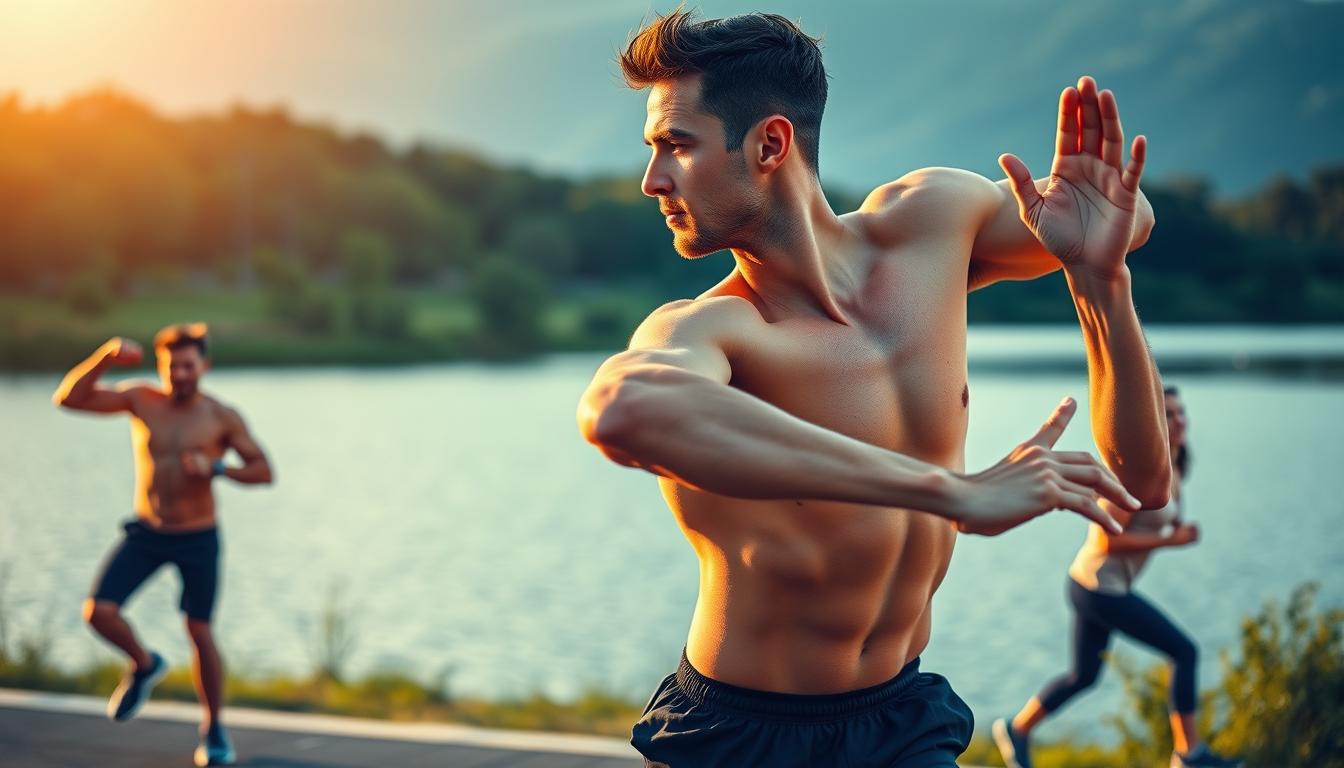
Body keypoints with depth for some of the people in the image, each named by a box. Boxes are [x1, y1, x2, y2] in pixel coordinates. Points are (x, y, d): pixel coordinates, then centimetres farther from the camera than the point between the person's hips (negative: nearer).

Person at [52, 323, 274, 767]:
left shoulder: (222, 418, -9)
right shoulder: (141, 400, -4)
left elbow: (264, 471, -7)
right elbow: (68, 398, -10)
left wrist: (215, 468, -24)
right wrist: (107, 357, -24)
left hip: (198, 539, -2)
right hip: (146, 533, 2)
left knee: (200, 634, 0)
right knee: (99, 612, -12)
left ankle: (213, 729, 19)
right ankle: (144, 666, 20)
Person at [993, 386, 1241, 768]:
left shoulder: (1173, 471, 9)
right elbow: (1108, 540, -23)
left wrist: (1177, 529, 2)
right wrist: (1170, 540, -20)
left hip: (1095, 585, 10)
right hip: (1101, 587, -10)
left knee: (1083, 676, 19)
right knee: (1184, 652, -6)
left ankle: (1016, 729, 32)